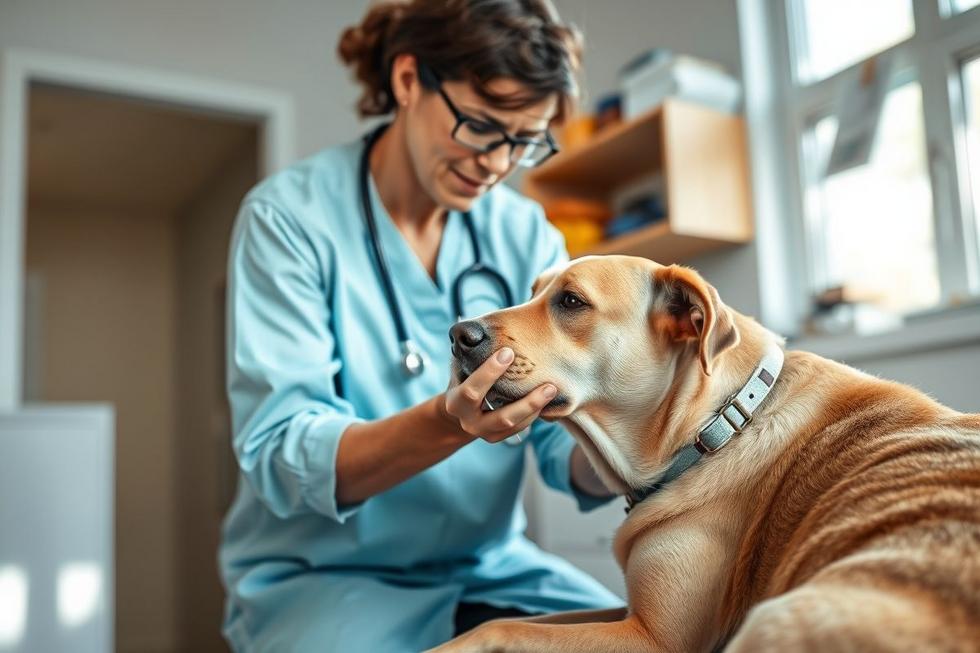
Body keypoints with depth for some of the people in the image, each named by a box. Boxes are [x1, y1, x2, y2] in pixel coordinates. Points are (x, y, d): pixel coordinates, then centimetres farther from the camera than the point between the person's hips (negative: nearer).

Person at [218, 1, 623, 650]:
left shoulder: (527, 233, 1)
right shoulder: (289, 215, -10)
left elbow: (568, 449, -3)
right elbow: (280, 457, -18)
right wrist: (449, 421, -36)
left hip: (492, 568, 4)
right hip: (324, 572, -3)